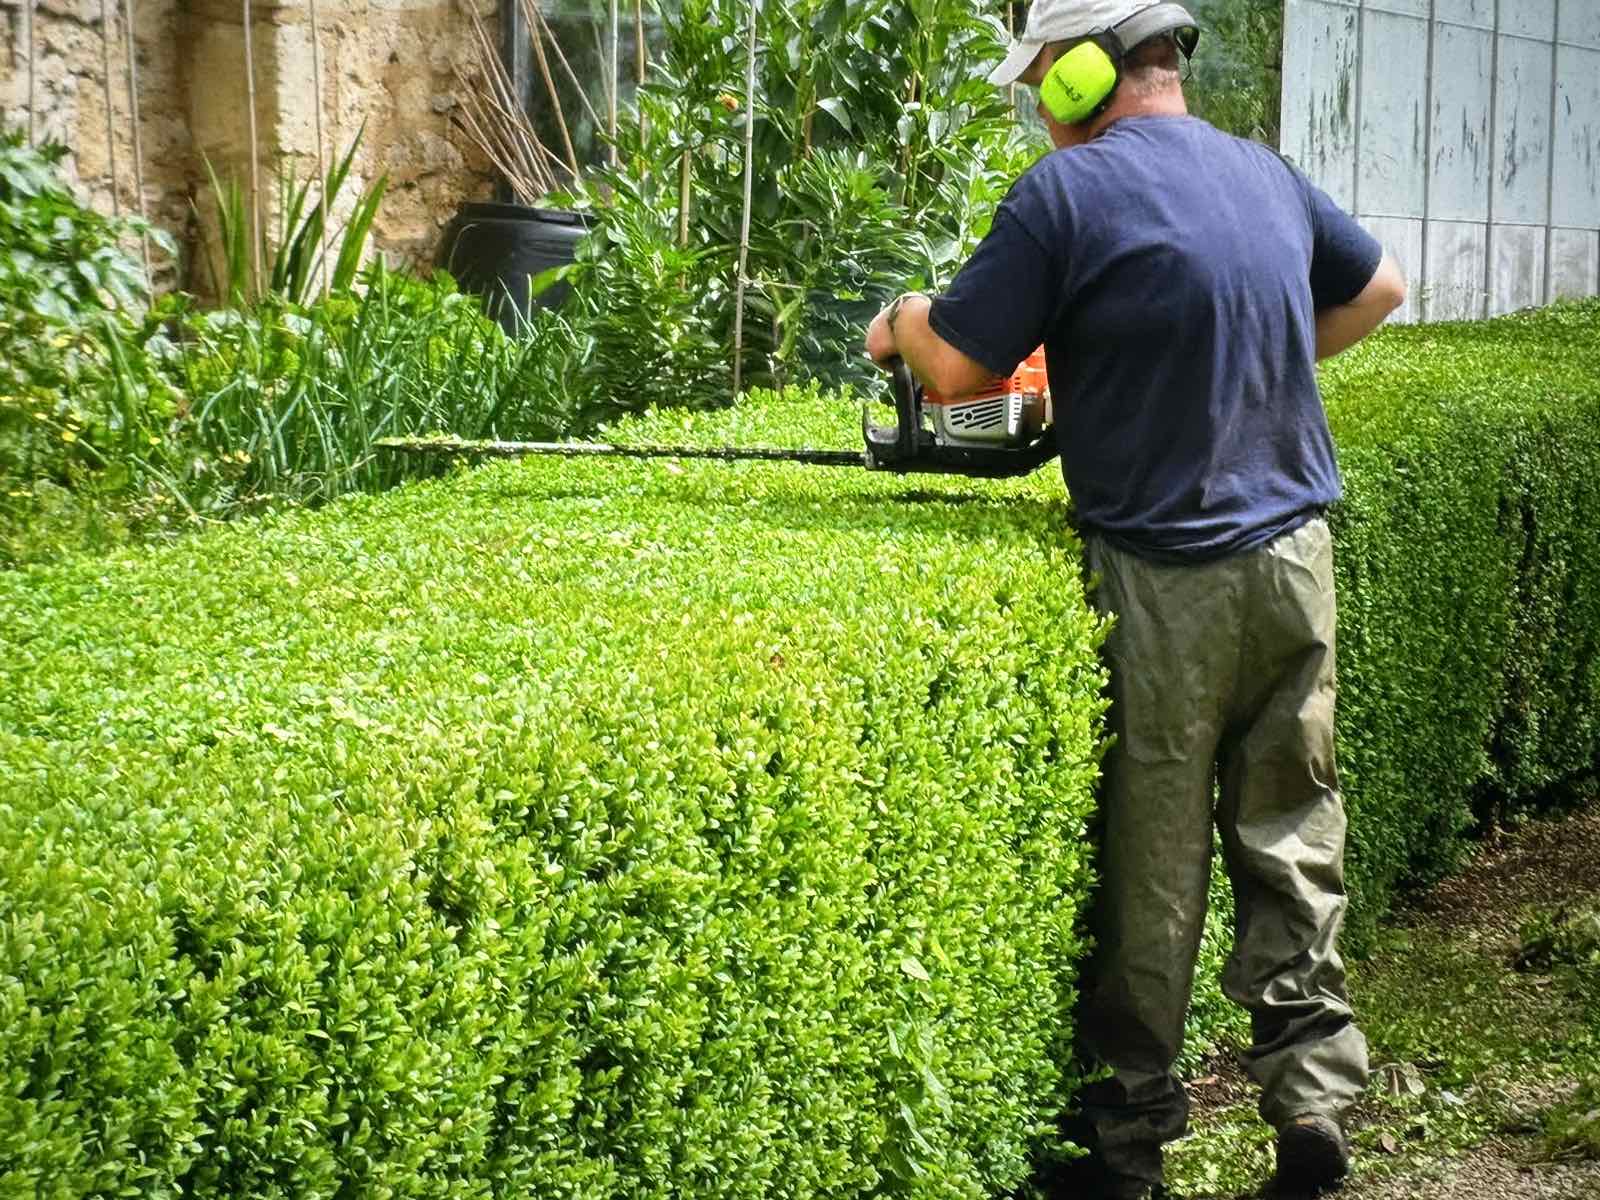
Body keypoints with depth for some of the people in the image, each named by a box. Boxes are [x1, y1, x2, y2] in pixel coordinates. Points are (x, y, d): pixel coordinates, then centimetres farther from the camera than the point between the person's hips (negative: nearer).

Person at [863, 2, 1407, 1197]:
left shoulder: (1069, 192, -13)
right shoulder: (1268, 175, 8)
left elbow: (958, 368, -9)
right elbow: (1377, 289, 25)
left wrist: (904, 322, 11)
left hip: (1167, 586, -5)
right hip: (1296, 560, 5)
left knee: (1151, 873, 5)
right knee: (1294, 848, 13)